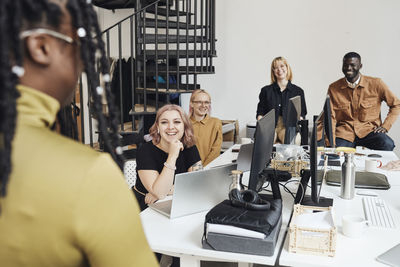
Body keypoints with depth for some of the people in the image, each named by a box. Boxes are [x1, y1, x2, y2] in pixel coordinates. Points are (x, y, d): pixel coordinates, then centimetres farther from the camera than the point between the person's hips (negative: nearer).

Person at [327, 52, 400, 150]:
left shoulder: (375, 84, 1)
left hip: (369, 130, 1)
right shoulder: (333, 88, 2)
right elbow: (331, 117, 1)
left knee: (387, 145, -30)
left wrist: (385, 126, -2)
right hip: (344, 132, -1)